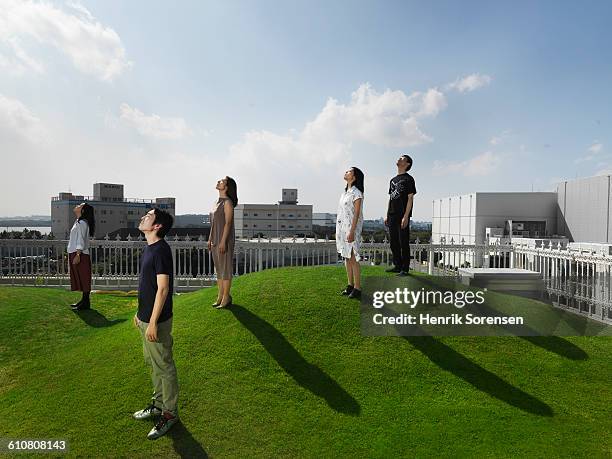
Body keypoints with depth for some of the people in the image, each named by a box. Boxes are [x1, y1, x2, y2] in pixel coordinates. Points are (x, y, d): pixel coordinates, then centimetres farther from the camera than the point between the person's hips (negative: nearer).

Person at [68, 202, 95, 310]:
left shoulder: (82, 223, -13)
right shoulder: (78, 222, 17)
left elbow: (81, 241, -18)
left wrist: (78, 255, -22)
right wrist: (71, 255, 23)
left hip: (80, 254, -10)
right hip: (74, 253, 10)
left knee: (83, 278, -5)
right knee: (79, 278, 13)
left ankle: (85, 303, 0)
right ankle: (84, 300, 21)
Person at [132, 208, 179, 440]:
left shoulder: (161, 250, -21)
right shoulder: (149, 248, 8)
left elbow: (163, 289, -24)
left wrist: (153, 322, -22)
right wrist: (140, 312, 20)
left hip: (157, 320, -10)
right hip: (146, 317, 10)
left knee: (164, 367, 5)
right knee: (153, 363, 22)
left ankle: (170, 413, 21)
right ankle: (158, 404, 39)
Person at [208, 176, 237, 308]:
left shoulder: (227, 202, -12)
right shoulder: (217, 202, 14)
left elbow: (228, 223, -17)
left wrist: (223, 241, -20)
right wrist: (210, 239, 16)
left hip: (224, 240, -9)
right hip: (215, 240, 9)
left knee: (225, 268, -2)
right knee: (218, 268, 13)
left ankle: (226, 298, 7)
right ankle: (220, 296, 23)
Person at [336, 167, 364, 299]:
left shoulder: (356, 193, -9)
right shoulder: (345, 192, 16)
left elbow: (357, 214, -14)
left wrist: (352, 232, -20)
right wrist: (338, 231, 15)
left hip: (351, 228, -8)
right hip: (341, 227, 9)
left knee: (353, 259, -5)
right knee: (346, 258, 12)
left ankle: (357, 288, 2)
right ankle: (350, 285, 22)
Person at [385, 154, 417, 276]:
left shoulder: (408, 179, -2)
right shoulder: (393, 180, 20)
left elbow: (410, 199, -8)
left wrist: (406, 217, -17)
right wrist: (387, 215, 15)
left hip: (403, 216, -7)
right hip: (392, 216, 7)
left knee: (404, 243, -4)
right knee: (394, 242, 10)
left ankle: (405, 268, 2)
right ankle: (397, 265, 21)